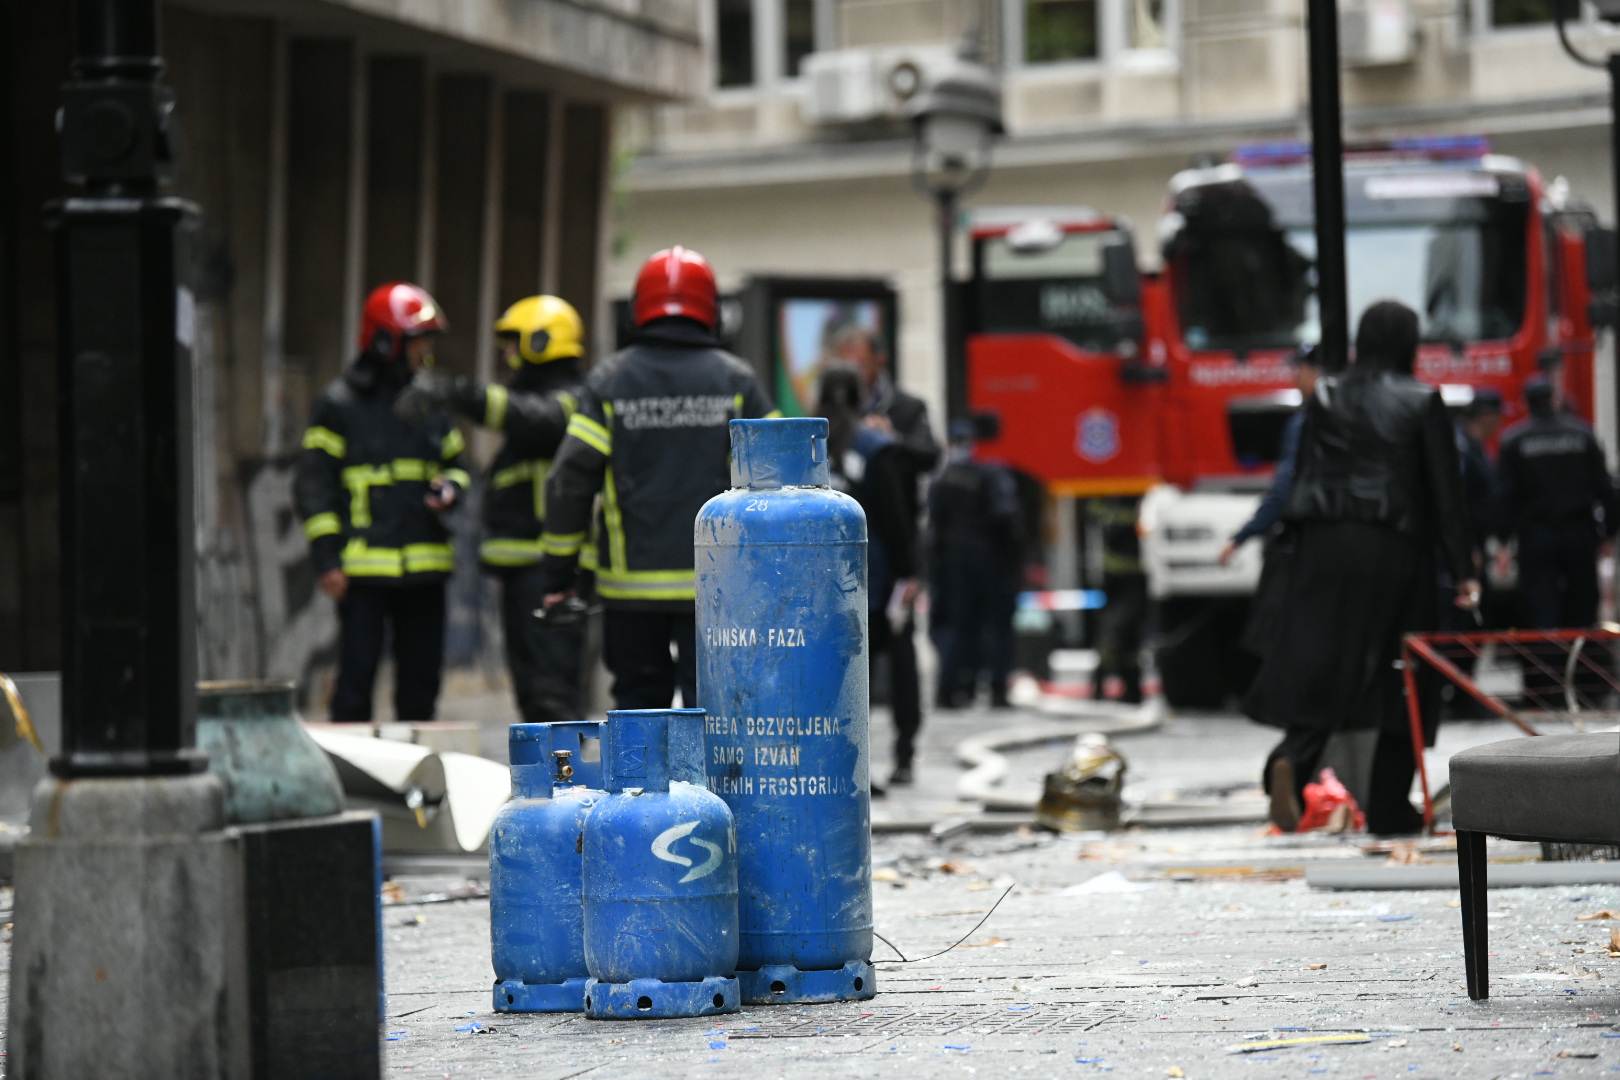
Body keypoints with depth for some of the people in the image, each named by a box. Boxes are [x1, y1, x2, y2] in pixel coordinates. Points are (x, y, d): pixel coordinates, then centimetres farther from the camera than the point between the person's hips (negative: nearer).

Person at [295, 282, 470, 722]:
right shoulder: (340, 404, -2)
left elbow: (454, 464, 25)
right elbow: (313, 484, -3)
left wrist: (451, 488, 0)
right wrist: (326, 558, -11)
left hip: (425, 569, 6)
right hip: (364, 566, -5)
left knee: (421, 678, 9)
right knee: (357, 675, -6)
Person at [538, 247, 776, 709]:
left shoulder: (608, 381, 2)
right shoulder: (735, 381, 1)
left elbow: (570, 480, -2)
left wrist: (558, 572, 4)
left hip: (632, 583, 1)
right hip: (715, 582, -1)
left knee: (639, 701, 12)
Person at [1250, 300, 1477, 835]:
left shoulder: (1325, 397, 7)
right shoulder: (1422, 403, -2)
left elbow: (1302, 476, 9)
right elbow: (1445, 491, -3)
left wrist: (1303, 543, 16)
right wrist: (1462, 571, -1)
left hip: (1325, 547, 2)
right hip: (1394, 550, -2)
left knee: (1319, 665, 0)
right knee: (1398, 672, 7)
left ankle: (1292, 760, -28)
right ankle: (1390, 807, 9)